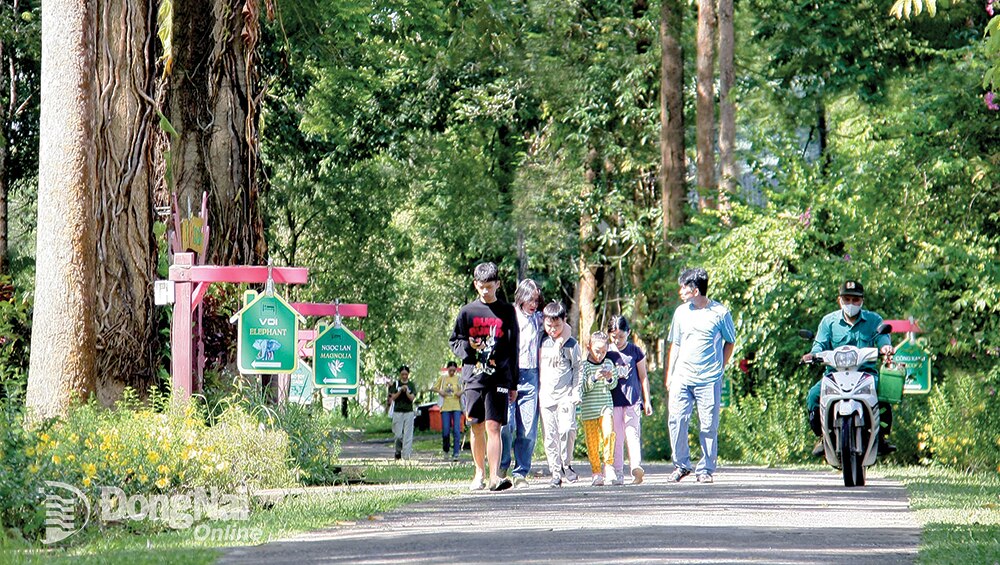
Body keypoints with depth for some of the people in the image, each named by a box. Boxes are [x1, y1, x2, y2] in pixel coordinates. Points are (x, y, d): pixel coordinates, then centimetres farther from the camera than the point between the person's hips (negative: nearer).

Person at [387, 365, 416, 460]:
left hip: (409, 412, 0)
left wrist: (406, 391, -18)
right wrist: (400, 390, -16)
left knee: (408, 434, -4)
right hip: (397, 412, 0)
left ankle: (406, 455, -3)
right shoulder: (396, 384, 5)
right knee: (398, 434, -2)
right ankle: (398, 451, 17)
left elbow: (412, 398, -2)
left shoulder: (411, 385, 6)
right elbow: (393, 397, -2)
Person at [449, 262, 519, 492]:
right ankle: (480, 472, 23)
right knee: (477, 427, 8)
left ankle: (494, 476, -19)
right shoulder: (467, 311, 8)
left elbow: (513, 349, 8)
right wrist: (468, 346, -10)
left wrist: (514, 384, 7)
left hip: (498, 377, -2)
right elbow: (454, 342, 13)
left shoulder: (507, 312, 6)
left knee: (493, 426, -12)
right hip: (473, 376, 2)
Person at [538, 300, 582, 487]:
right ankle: (556, 472, 3)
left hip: (565, 395, -2)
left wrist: (576, 393, 0)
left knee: (567, 429, -16)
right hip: (545, 395, 2)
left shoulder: (571, 344, 4)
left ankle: (566, 464, 4)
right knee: (550, 435, -2)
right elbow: (535, 368, 16)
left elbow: (577, 370, 7)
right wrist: (536, 392, 11)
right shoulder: (541, 343, 8)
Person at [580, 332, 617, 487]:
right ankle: (596, 472, 10)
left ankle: (608, 466, -11)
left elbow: (614, 385, 11)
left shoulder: (609, 363, 8)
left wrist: (609, 379, -11)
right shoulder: (585, 366, -2)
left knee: (608, 433, -19)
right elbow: (583, 387, -10)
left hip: (605, 406, 1)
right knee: (592, 441, 1)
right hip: (589, 408, -1)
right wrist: (594, 378, -26)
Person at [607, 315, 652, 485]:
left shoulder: (635, 351, 6)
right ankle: (618, 473, 3)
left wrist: (647, 401, 8)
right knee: (616, 438, 1)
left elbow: (643, 377, 10)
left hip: (632, 400, -2)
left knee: (632, 433, -14)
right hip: (613, 401, 2)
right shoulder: (607, 352, 8)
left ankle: (636, 466, -28)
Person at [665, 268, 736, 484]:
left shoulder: (720, 313, 0)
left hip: (709, 379, -3)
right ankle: (681, 464, 4)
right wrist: (669, 375, 14)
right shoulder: (681, 312, 12)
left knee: (708, 425, -2)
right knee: (676, 420, -8)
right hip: (682, 377, 3)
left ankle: (706, 469, 7)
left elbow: (729, 343, 12)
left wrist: (720, 368, 4)